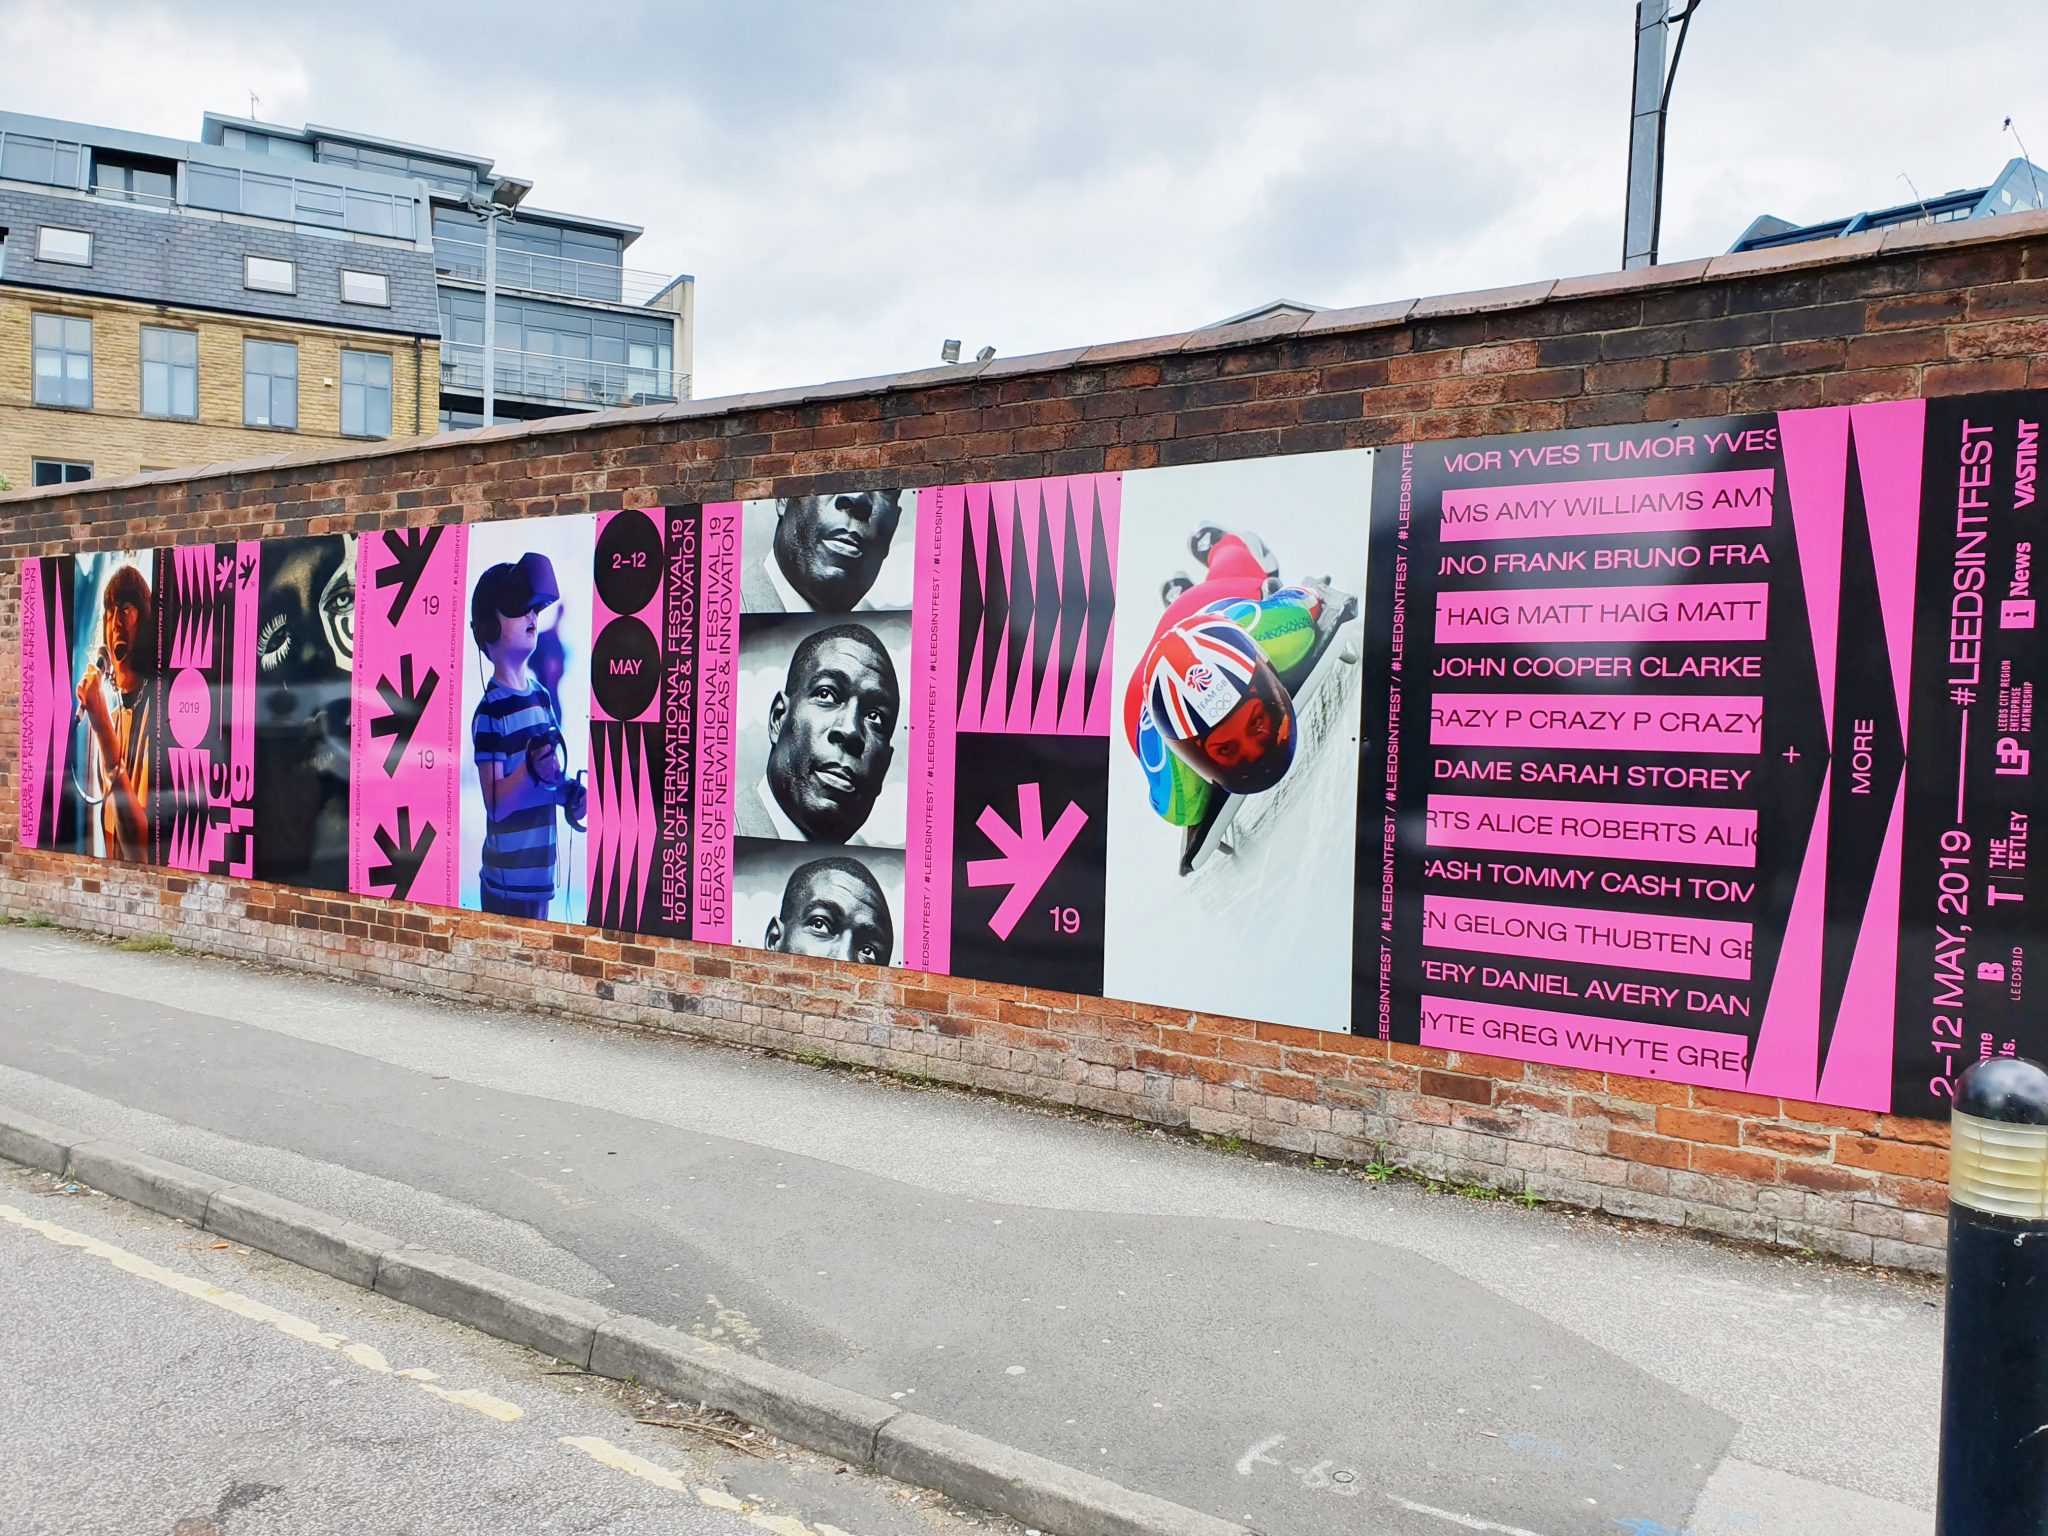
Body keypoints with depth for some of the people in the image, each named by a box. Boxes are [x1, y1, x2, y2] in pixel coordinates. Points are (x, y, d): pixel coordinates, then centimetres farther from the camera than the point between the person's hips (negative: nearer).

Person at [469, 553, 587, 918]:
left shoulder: (543, 696, 7)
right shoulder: (490, 712, -15)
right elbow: (495, 806, -21)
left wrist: (568, 792, -1)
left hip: (540, 878, 7)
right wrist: (531, 769, -35)